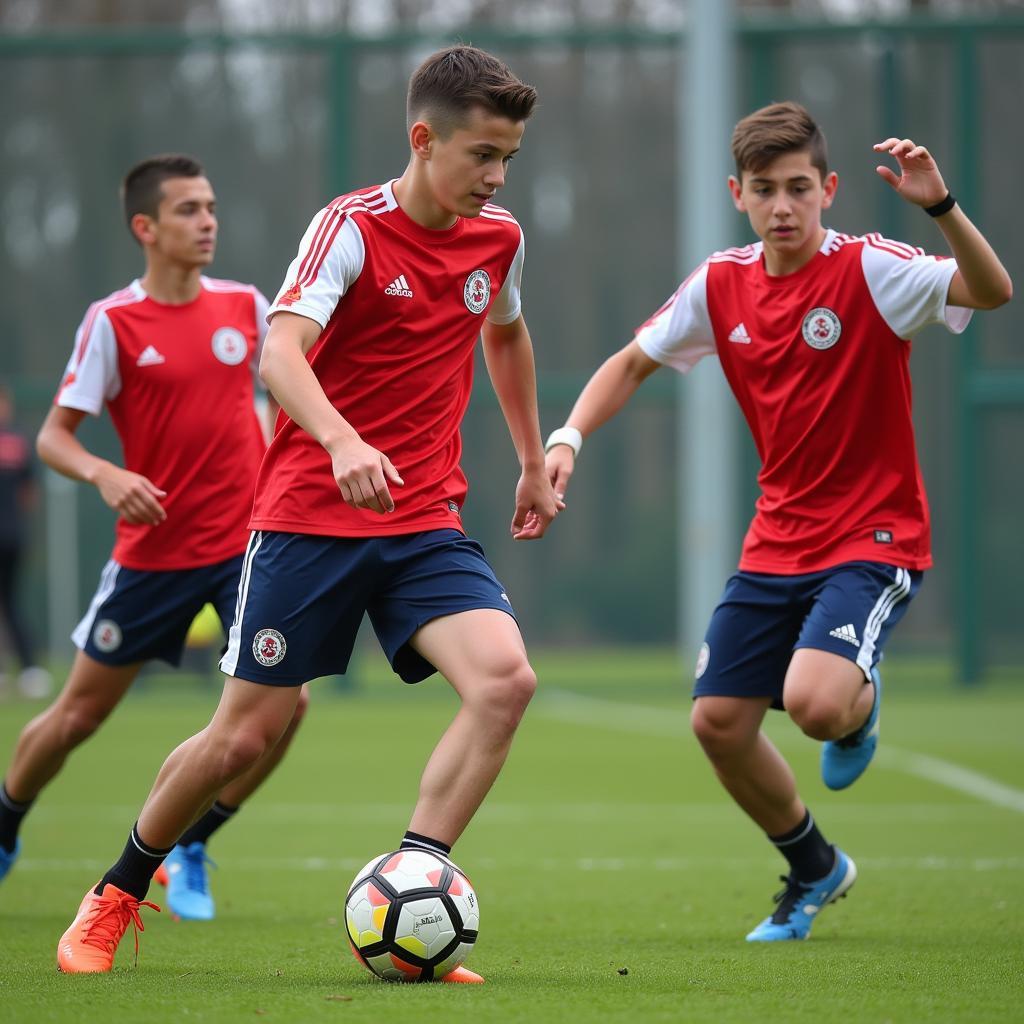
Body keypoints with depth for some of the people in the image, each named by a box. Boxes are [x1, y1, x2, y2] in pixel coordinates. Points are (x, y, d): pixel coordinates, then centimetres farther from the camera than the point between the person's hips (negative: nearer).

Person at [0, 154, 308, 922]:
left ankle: (189, 852, 6)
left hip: (246, 541, 3)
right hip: (153, 549, -2)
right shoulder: (113, 322, -9)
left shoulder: (247, 306, 2)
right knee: (81, 713, 6)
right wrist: (105, 475, -27)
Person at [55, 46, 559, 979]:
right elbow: (280, 350, -29)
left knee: (505, 679, -22)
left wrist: (534, 463, 30)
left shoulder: (497, 238, 5)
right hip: (310, 516, -4)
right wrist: (342, 441, -46)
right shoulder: (352, 227, -13)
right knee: (244, 735, 1)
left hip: (426, 524, 4)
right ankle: (117, 896, 26)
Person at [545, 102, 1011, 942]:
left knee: (813, 700, -28)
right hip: (777, 541, 6)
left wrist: (940, 206, -45)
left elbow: (991, 291, -30)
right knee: (718, 721, 1)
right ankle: (815, 870, 26)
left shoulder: (869, 271, -14)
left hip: (875, 539, -6)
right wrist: (568, 440, 0)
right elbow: (633, 363, 15)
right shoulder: (722, 285, 1)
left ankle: (862, 703, 12)